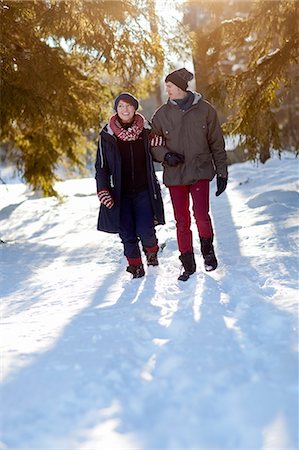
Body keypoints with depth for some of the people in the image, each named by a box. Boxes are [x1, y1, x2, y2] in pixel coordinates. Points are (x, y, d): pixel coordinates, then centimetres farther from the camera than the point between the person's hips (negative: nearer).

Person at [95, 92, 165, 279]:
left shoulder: (146, 129, 2)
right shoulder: (107, 134, -1)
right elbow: (101, 165, 2)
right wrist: (103, 190, -8)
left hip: (143, 190, 0)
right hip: (120, 193, 0)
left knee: (145, 231, -9)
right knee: (127, 234, -1)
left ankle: (151, 250, 24)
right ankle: (135, 265, 20)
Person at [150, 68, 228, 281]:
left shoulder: (204, 109, -1)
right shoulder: (162, 114, 1)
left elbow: (217, 143, 4)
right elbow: (154, 144, 9)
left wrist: (222, 172, 4)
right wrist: (165, 155, -12)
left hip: (200, 171, -2)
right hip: (174, 174, 2)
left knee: (201, 215, -14)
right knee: (182, 221, 5)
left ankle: (208, 249, 16)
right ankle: (188, 263, 19)